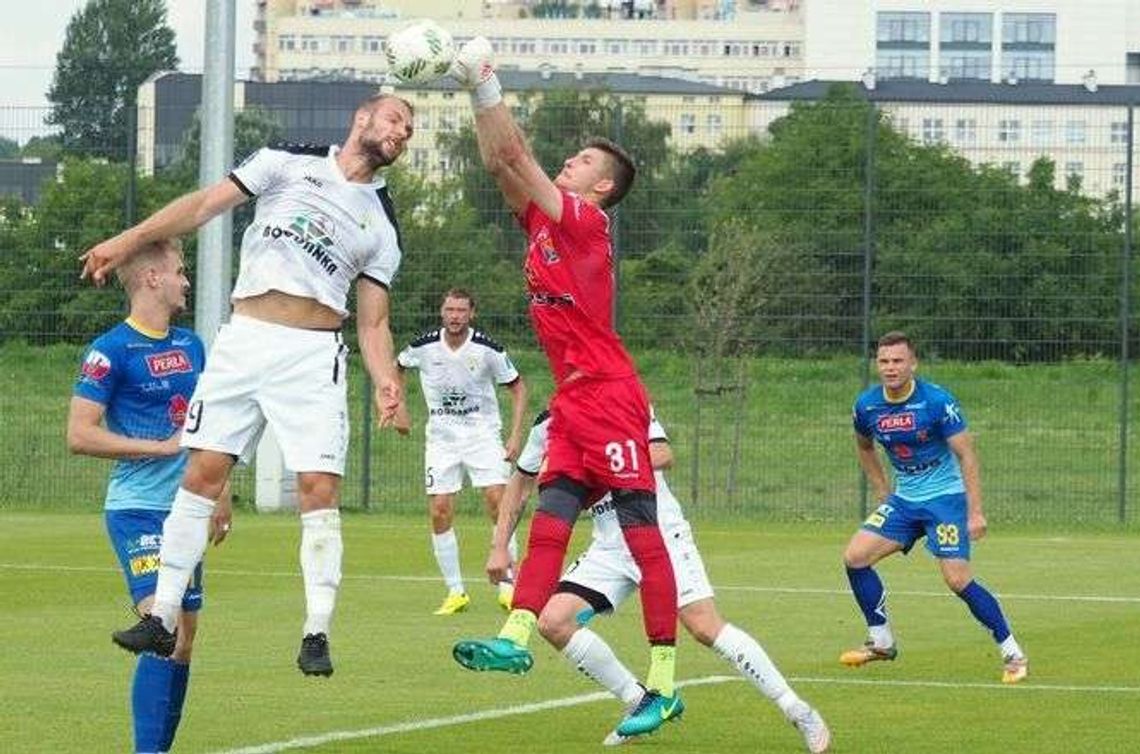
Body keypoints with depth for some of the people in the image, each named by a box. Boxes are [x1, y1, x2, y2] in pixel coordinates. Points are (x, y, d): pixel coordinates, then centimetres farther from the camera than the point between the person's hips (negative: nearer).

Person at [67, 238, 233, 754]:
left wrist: (220, 498, 20)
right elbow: (80, 435, -15)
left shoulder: (190, 346, 13)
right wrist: (164, 446, -16)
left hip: (183, 512, 8)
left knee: (183, 637, 9)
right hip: (136, 511, -8)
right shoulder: (111, 351, -10)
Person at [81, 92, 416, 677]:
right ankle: (161, 620, 0)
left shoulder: (382, 225, 15)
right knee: (202, 472, -5)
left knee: (320, 488, -10)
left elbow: (373, 323, 12)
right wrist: (132, 239, -5)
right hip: (244, 339, -1)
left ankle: (316, 634, -4)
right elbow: (206, 204, 5)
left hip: (313, 353, 1)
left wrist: (386, 381, -7)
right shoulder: (290, 162, 10)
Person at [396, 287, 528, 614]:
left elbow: (517, 387, 1)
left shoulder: (487, 349, -11)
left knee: (498, 502, -16)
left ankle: (507, 585, -7)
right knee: (439, 512, -5)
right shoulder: (424, 347, -6)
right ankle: (455, 593, 5)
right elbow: (397, 366, 17)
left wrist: (516, 435, -6)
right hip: (441, 437, 2)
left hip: (483, 433, -2)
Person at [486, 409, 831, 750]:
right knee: (553, 622, -12)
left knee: (705, 626, -17)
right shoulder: (548, 425, 7)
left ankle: (798, 711, -8)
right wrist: (500, 547, 12)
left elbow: (663, 455, -21)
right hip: (609, 546, 5)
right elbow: (521, 482, 20)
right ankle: (640, 705, 1)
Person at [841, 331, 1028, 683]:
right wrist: (882, 493, 14)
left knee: (957, 579, -18)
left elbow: (966, 455, -16)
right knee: (854, 556, -5)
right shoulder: (867, 406, -3)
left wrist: (975, 512, -21)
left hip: (945, 497, -6)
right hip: (903, 499, 6)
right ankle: (882, 643, 11)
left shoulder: (938, 401, -18)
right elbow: (864, 447, 19)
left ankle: (1013, 654, -6)